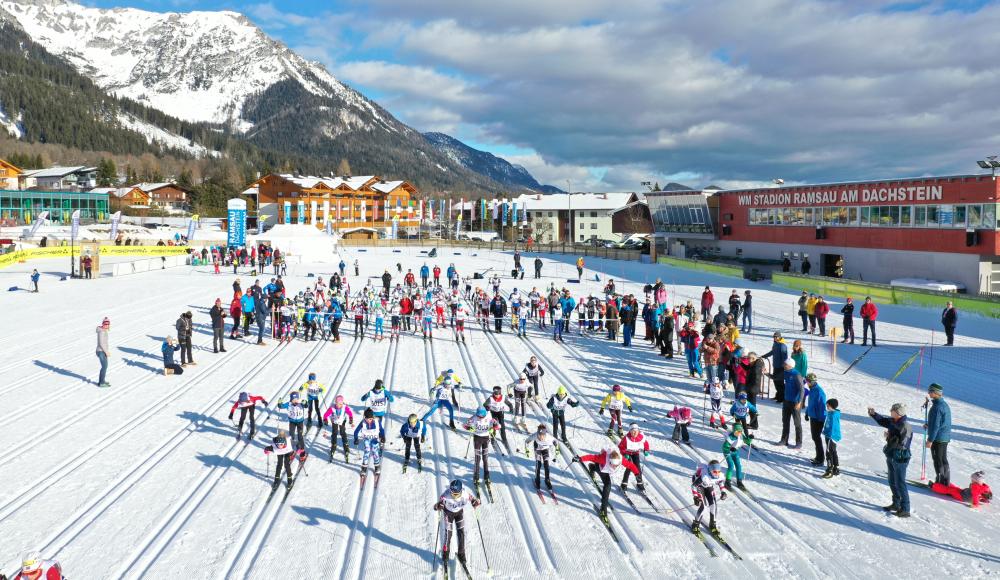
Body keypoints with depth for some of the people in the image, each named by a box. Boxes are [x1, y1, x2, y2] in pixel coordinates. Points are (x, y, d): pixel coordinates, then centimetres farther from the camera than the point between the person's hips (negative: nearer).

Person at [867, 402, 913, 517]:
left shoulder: (905, 426, -22)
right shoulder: (892, 422, 1)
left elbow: (901, 444, -28)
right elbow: (882, 420, 21)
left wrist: (889, 437, -16)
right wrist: (873, 414, 7)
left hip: (900, 458, -9)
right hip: (891, 456, 9)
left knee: (900, 484, -3)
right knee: (892, 482, 19)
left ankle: (905, 510, 4)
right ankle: (896, 504, 34)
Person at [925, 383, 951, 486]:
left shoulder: (937, 407, -22)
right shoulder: (945, 404, 8)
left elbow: (935, 425, -23)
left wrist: (930, 440, -19)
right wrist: (929, 425, 22)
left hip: (938, 438, -9)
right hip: (945, 438, 9)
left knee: (937, 460, 1)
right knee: (944, 460, 16)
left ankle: (939, 482, 6)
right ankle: (946, 481, 22)